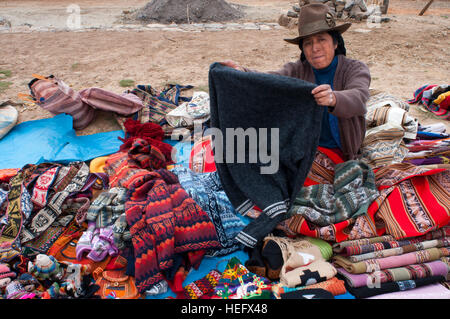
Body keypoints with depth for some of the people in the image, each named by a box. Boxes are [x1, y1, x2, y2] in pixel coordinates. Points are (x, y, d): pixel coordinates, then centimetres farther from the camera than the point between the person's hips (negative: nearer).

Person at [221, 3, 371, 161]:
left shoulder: (356, 69, -5)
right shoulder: (298, 70, 2)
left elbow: (358, 98, -27)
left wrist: (334, 99, -51)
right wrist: (241, 72, -40)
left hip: (338, 152, -3)